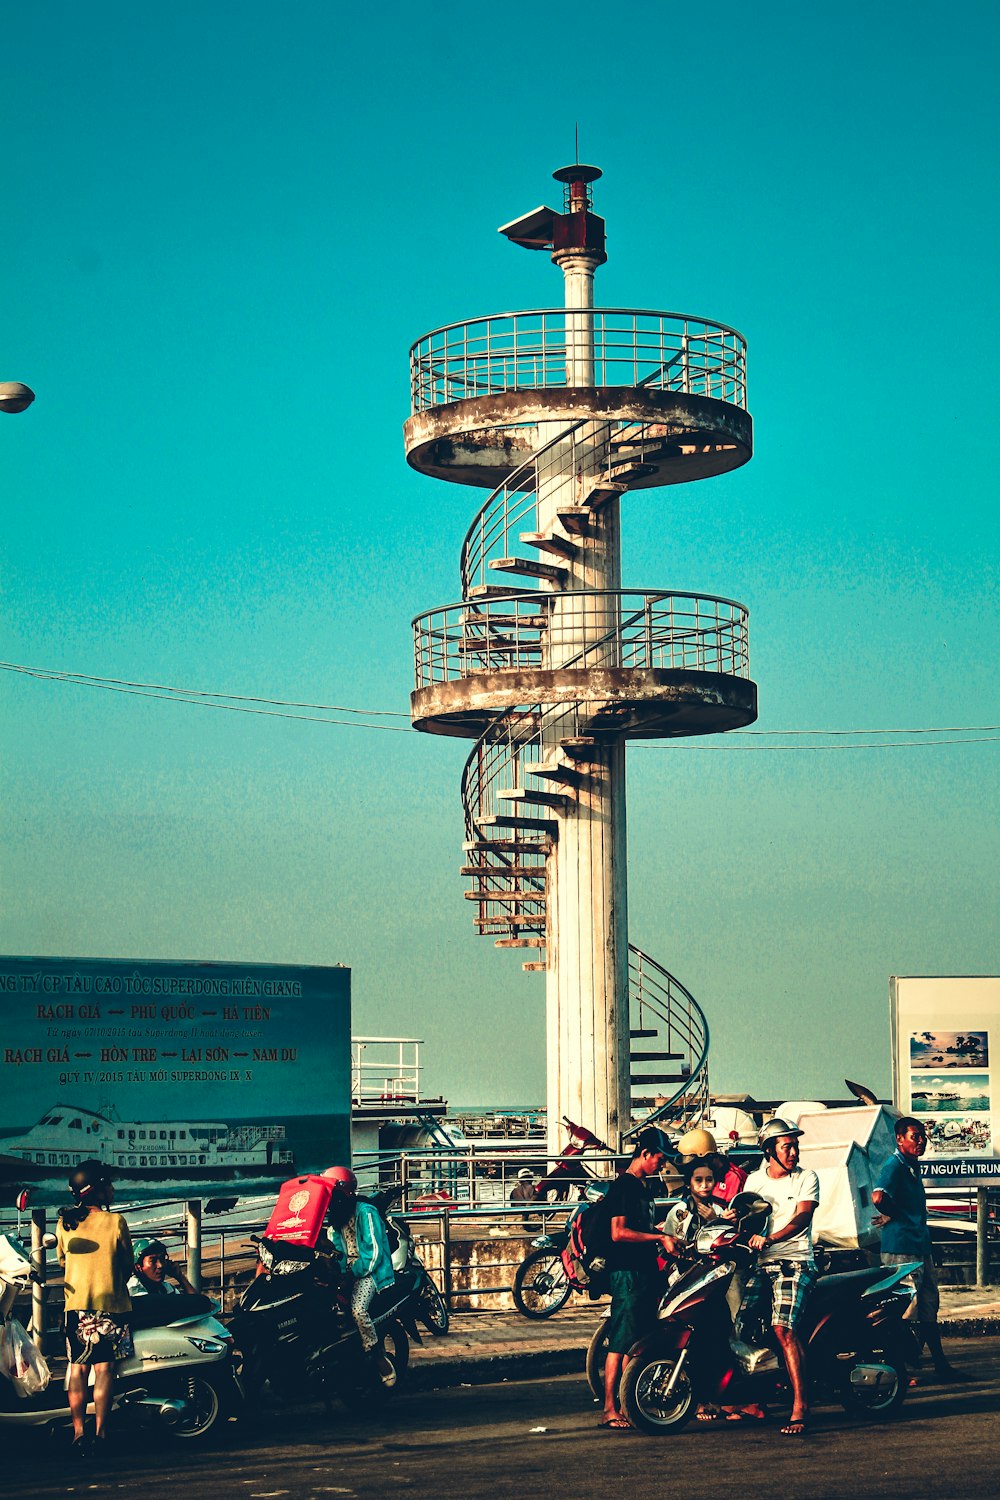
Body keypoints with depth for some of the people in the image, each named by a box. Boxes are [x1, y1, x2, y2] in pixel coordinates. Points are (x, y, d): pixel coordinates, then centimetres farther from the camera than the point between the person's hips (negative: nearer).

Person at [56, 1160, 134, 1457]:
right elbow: (128, 1263, 3)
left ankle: (79, 1432, 1)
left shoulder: (64, 1223, 1)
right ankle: (101, 1431, 2)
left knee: (78, 1368, 6)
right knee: (104, 1367, 3)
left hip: (76, 1305, 2)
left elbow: (63, 1262, 14)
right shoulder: (115, 1222, -8)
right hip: (111, 1304, -2)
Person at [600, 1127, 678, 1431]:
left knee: (636, 1343, 10)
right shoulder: (623, 1187, -11)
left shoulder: (642, 1188, 19)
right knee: (620, 1342, -9)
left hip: (645, 1272, 10)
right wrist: (659, 1238, -17)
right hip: (626, 1273, -10)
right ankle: (610, 1410, -7)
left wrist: (667, 1238, 13)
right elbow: (618, 1232, -19)